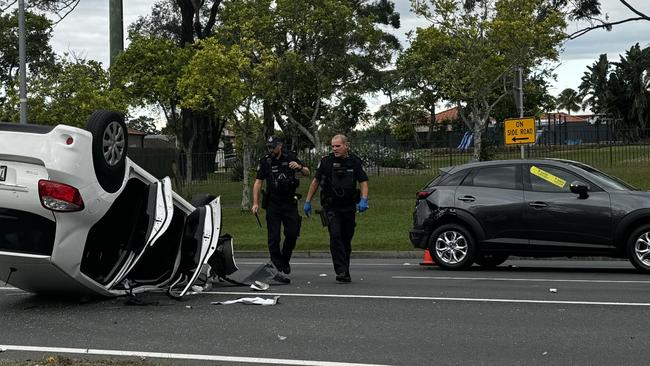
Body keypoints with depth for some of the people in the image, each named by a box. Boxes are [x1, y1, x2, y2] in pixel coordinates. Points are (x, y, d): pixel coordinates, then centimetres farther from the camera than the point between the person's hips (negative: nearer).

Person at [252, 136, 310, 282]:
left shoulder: (290, 158, 3)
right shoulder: (265, 161, -1)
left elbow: (307, 173, 6)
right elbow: (258, 182, -4)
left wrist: (299, 167, -17)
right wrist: (255, 203, -13)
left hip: (289, 203, 1)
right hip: (273, 204, -1)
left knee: (292, 233, -1)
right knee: (274, 237, -4)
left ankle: (285, 260, 24)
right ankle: (277, 269, -1)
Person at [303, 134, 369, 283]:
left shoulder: (354, 162, 1)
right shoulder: (326, 161, -1)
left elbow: (363, 182, 1)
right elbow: (315, 182, 8)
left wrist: (363, 200, -15)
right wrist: (307, 201, 8)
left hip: (349, 207, 2)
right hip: (331, 207, -2)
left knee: (347, 240, 8)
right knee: (335, 236, -18)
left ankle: (346, 272, 19)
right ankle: (341, 271, -22)